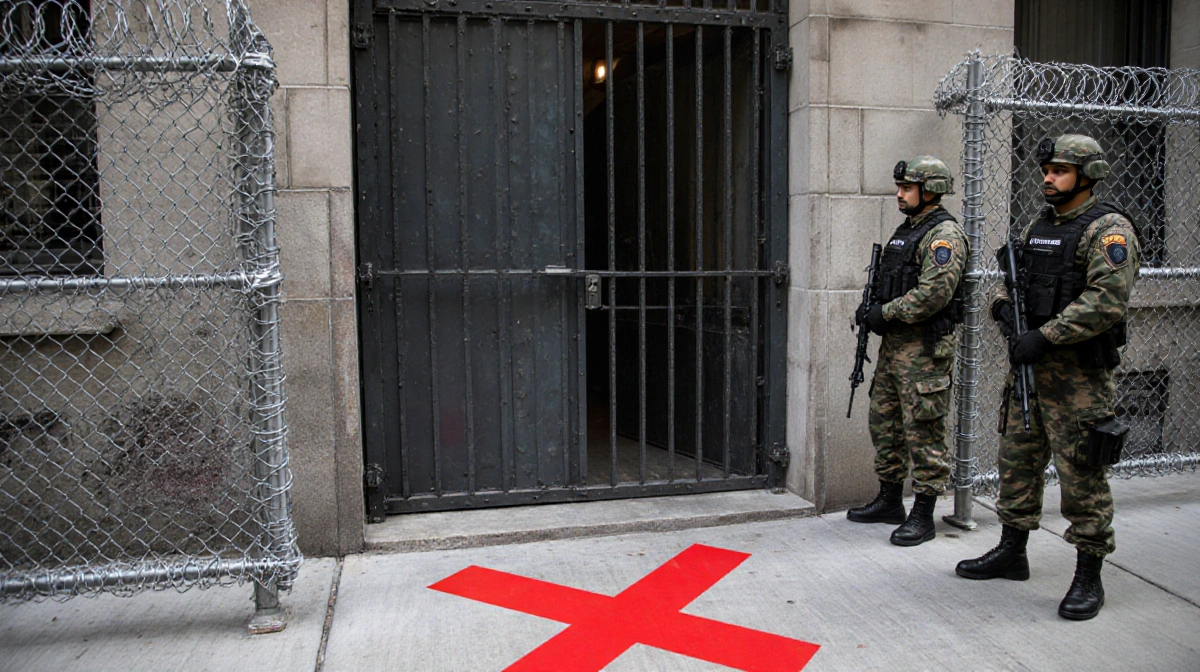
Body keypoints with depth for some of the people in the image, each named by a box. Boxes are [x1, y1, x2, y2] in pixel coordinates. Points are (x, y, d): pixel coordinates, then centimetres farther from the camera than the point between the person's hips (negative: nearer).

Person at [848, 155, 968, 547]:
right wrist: (871, 310, 6)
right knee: (885, 423, 15)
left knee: (923, 431, -3)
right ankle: (889, 502, 27)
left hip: (925, 348, -10)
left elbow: (934, 293, -23)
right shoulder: (905, 231, 18)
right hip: (894, 343, 10)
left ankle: (923, 515, 6)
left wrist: (884, 313, -16)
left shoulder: (945, 234, -12)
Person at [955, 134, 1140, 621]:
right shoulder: (1036, 230, 15)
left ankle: (1089, 577, 10)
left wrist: (1045, 336, -23)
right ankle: (1011, 553, 28)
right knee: (1017, 459, 14)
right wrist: (1003, 304, -2)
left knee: (1081, 473, -3)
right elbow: (1008, 280, 21)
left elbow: (1108, 300, -21)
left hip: (1080, 373, -8)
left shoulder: (1108, 229, -10)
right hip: (1030, 365, 8)